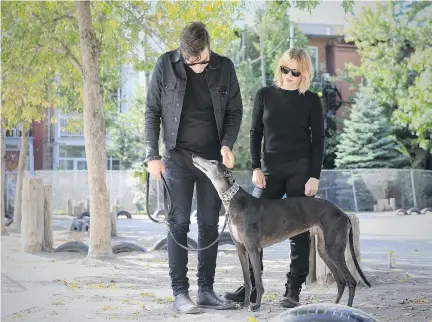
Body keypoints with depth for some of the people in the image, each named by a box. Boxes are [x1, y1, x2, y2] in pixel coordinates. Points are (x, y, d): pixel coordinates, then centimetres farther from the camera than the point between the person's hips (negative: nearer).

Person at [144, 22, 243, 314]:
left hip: (213, 157, 2)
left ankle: (206, 290, 12)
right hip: (178, 157, -2)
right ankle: (180, 291, 0)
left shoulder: (225, 67, -2)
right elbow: (152, 112, -1)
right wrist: (152, 155, -5)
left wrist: (227, 144, -11)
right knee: (179, 224, -3)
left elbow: (235, 111, 5)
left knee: (209, 224, 5)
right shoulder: (166, 66, -7)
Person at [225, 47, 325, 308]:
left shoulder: (311, 100, 0)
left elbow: (318, 140, 0)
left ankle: (293, 290, 3)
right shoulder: (265, 95, 6)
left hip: (300, 170, -2)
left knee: (299, 229, -2)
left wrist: (315, 176, -8)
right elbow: (256, 133, 8)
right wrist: (256, 167, -3)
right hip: (270, 169, 3)